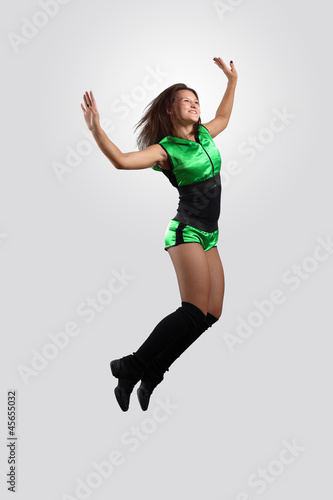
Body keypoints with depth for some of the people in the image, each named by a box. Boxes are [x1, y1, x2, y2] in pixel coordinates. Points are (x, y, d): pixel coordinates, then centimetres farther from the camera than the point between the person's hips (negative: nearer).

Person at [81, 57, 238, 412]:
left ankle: (149, 377, 6)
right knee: (195, 311, -21)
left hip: (209, 235, 8)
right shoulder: (165, 149, -5)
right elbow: (122, 160, -20)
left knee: (212, 314, -1)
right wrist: (95, 128, -30)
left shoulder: (204, 134, 16)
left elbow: (223, 117, 38)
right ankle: (131, 368, -10)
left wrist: (232, 80, 40)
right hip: (186, 231, -8)